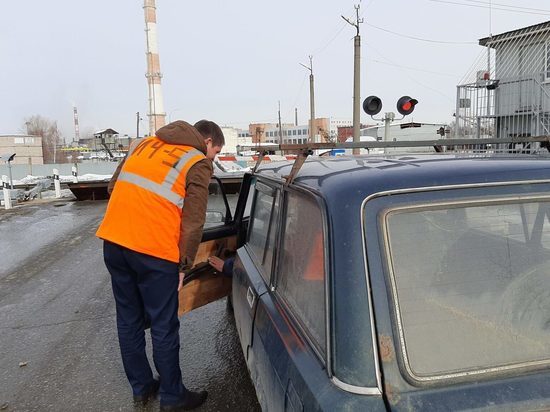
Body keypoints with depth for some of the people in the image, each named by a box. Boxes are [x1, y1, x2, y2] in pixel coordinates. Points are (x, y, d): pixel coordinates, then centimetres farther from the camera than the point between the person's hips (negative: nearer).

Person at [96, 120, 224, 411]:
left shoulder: (143, 144, 18)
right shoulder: (198, 163, 0)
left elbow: (114, 185, 21)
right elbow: (193, 223, -6)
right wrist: (183, 265, 2)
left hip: (113, 240, 7)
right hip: (153, 250, -6)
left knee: (128, 320, 18)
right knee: (164, 328, 8)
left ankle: (141, 387, 34)